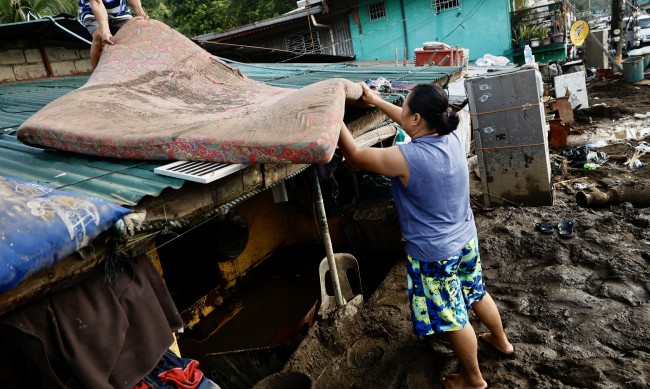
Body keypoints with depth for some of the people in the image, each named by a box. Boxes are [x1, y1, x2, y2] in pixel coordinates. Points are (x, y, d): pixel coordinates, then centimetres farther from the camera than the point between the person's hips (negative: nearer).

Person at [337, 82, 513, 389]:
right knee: (476, 294, 31)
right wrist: (376, 101, 15)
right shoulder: (451, 137, -8)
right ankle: (501, 341, 56)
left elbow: (354, 156, -17)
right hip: (466, 240, 8)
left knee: (452, 319, 15)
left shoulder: (406, 158, -31)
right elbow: (410, 123, 11)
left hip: (434, 255, -7)